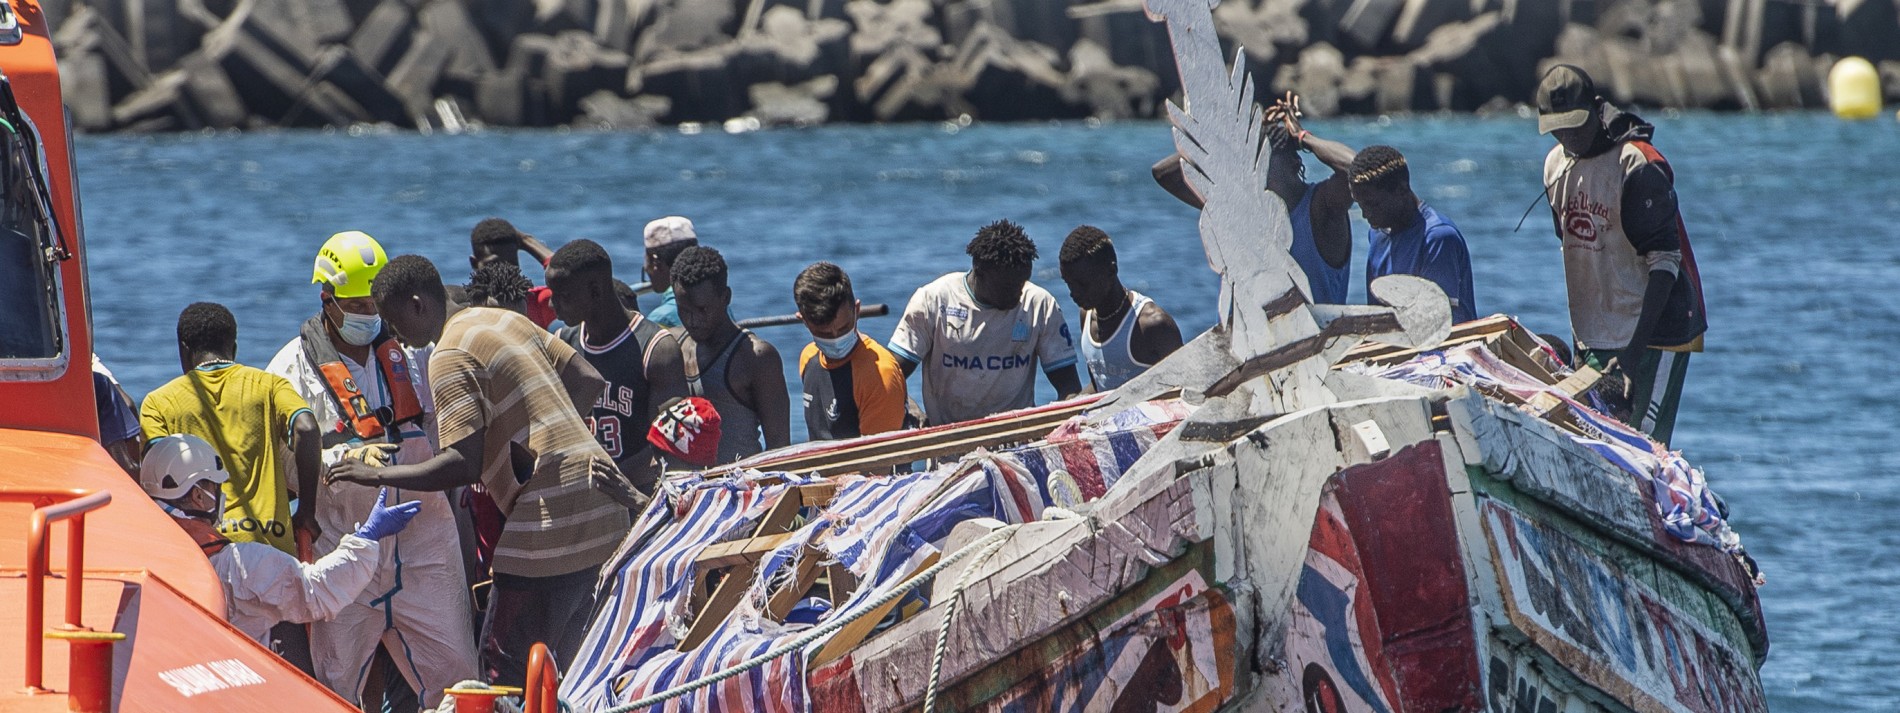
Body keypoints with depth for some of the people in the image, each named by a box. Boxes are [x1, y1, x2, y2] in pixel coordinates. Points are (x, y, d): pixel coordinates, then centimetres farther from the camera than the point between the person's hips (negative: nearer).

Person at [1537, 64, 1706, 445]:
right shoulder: (1556, 164, 9)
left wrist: (1635, 351, -26)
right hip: (1594, 340, 7)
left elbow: (1664, 263, -18)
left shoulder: (1640, 167, -15)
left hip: (1653, 332, -7)